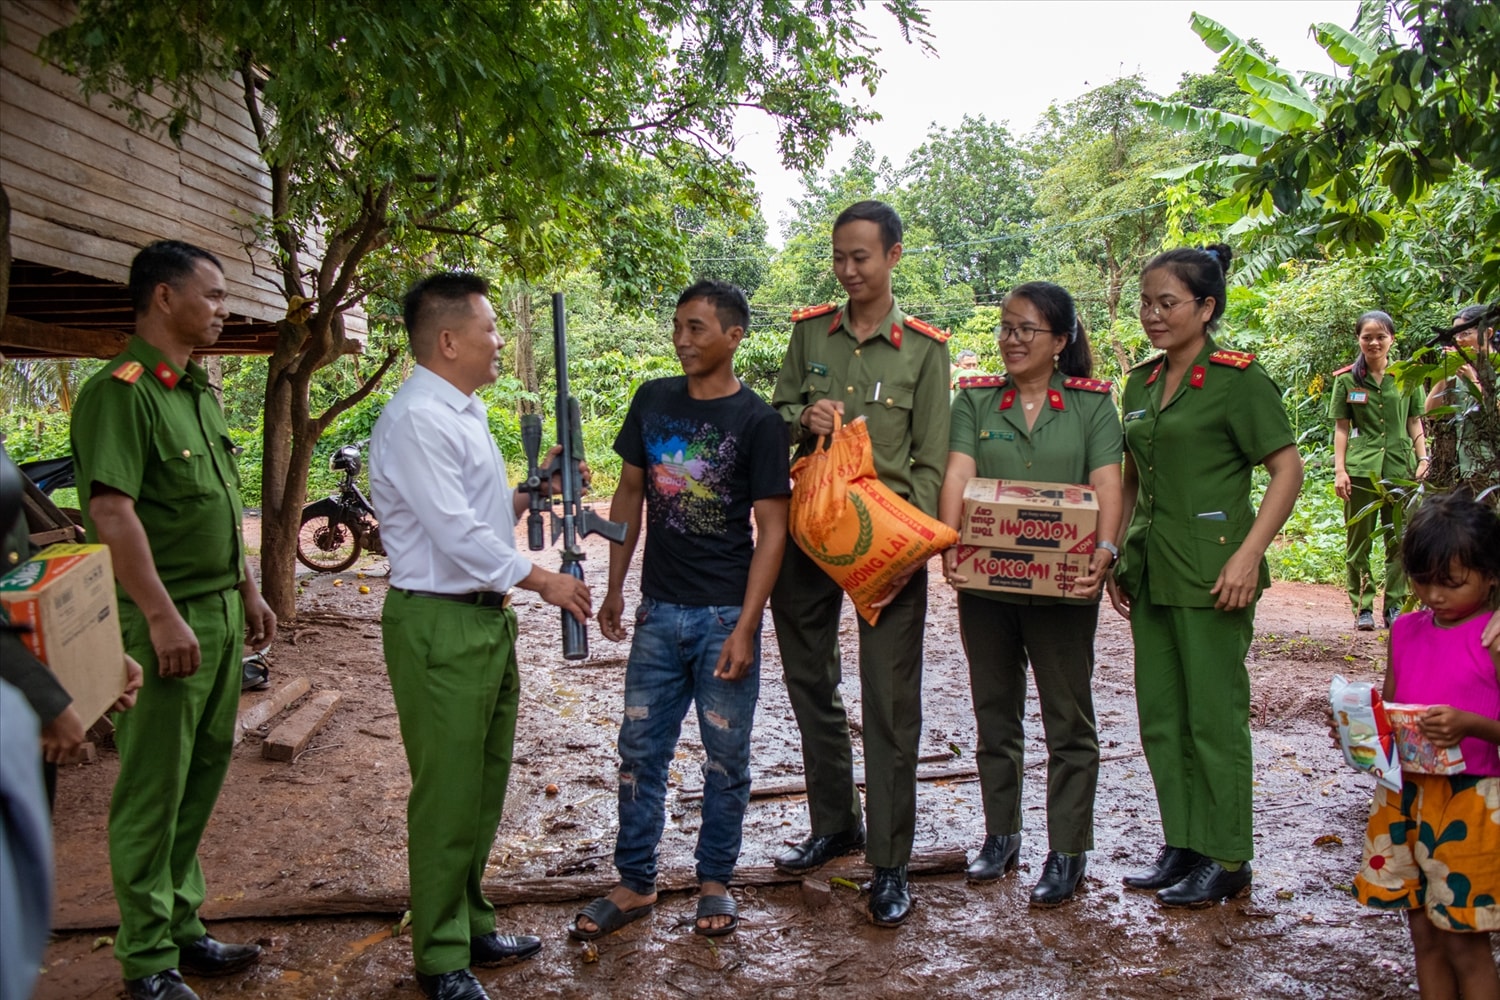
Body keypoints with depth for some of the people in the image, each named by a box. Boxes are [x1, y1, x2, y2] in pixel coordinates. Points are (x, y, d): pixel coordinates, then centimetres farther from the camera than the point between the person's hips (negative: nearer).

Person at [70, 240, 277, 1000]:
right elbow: (111, 509, -21)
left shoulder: (199, 391, 14)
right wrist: (162, 617, -23)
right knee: (154, 789, 1)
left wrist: (248, 590, 20)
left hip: (220, 611, 8)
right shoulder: (120, 392, -14)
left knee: (202, 774, 14)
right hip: (165, 620, -8)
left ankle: (180, 927, 27)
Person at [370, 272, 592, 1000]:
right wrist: (544, 581, -14)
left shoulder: (464, 414, 14)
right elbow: (457, 535, -21)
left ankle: (470, 926, 33)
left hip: (487, 616, 10)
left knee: (484, 786, 18)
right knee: (448, 796, 1)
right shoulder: (416, 421, -18)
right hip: (439, 625, -10)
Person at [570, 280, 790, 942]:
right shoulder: (653, 401, 6)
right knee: (639, 749, 9)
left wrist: (745, 626, -16)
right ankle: (635, 883, 23)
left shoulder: (757, 421, -8)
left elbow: (771, 528, -10)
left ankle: (715, 880, 25)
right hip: (658, 609, 4)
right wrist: (614, 588, 9)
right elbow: (630, 495, 13)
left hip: (725, 614, -4)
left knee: (726, 755, 8)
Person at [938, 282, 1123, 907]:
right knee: (995, 714, 14)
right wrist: (950, 543, -22)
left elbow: (1107, 486, -9)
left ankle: (1067, 852, 15)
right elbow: (957, 474, -6)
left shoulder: (1092, 404, 1)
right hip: (986, 582, 3)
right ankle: (1000, 835, 29)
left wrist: (1104, 552, -25)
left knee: (1068, 720, 4)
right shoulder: (975, 401, 6)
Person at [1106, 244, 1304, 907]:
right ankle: (1181, 845, 23)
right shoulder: (1141, 384, 13)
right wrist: (1118, 557, 15)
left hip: (1210, 569, -7)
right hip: (1151, 570, 7)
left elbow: (1288, 469, -10)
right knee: (1160, 715, 11)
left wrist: (1249, 554, -17)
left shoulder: (1237, 377, -8)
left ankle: (1227, 859, 12)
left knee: (1214, 714, -1)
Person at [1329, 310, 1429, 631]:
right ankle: (1363, 607, 7)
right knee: (1358, 541, 1)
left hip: (1401, 468, 1)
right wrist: (1339, 469, -3)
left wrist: (1423, 459, 2)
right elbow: (1341, 427, 4)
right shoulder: (1346, 379, 4)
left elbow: (1415, 423, 12)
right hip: (1360, 469, -1)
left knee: (1400, 540, 4)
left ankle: (1395, 606, 13)